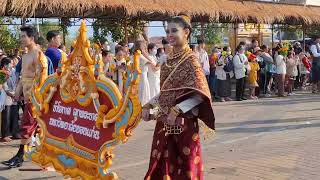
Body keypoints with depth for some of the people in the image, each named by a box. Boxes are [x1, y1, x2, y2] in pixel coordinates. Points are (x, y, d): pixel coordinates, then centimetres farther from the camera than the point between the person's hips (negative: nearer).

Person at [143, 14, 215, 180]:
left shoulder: (190, 60, -11)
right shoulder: (168, 60, 9)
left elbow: (199, 95, -16)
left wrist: (177, 110, -23)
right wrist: (149, 105, 4)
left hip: (184, 123, -6)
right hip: (164, 122, 6)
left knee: (184, 166, 5)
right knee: (162, 165, 11)